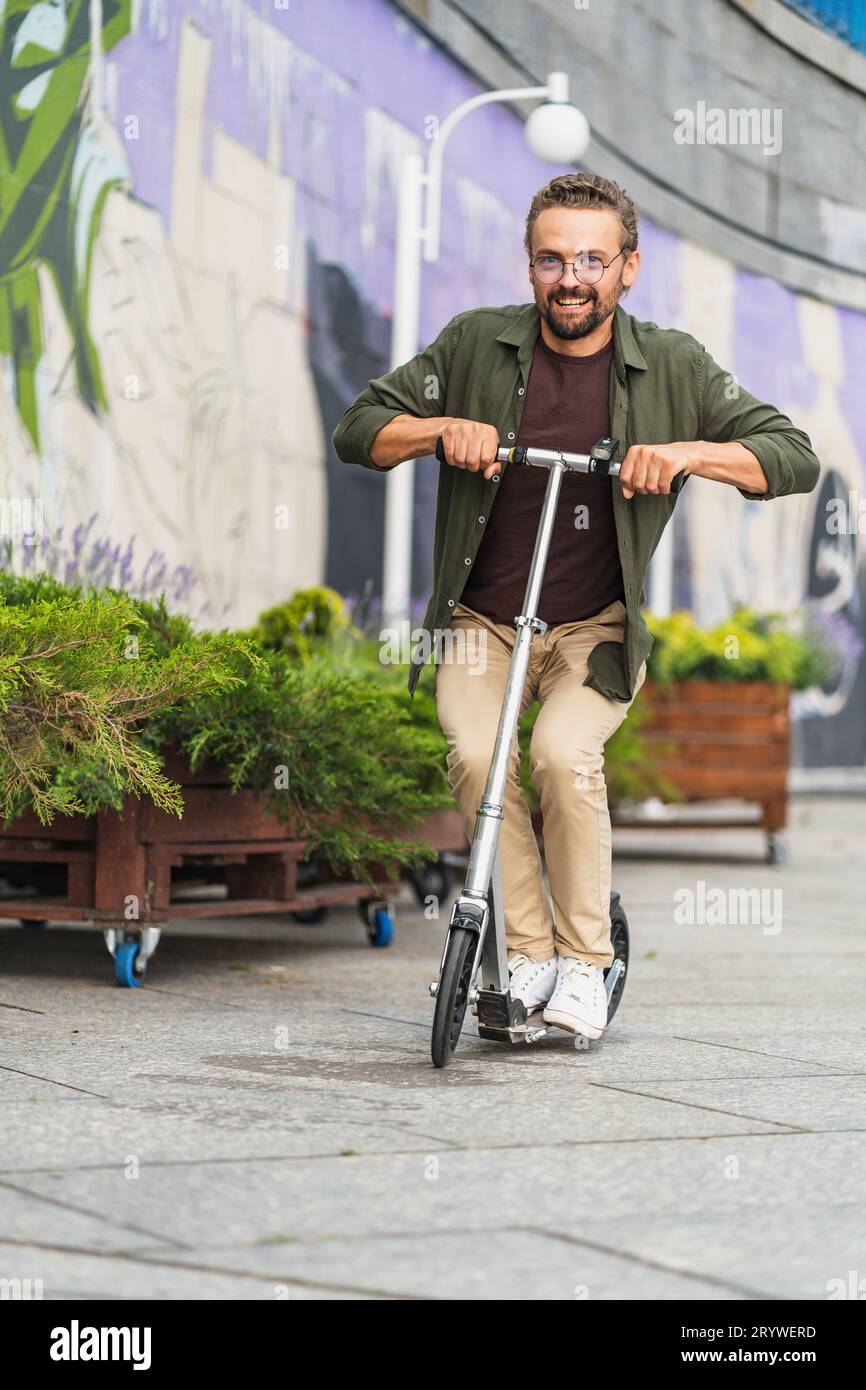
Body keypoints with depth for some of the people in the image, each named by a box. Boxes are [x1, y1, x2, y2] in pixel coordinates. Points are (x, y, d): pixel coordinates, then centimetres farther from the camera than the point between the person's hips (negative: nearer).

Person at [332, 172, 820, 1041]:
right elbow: (357, 432, 2)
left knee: (564, 752, -28)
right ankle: (528, 951, -10)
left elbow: (793, 457, -5)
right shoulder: (475, 345, -1)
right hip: (480, 619, 1)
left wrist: (689, 452, -22)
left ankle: (585, 961, -8)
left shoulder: (672, 367, -2)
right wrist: (443, 429, -18)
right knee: (476, 754, -26)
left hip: (599, 629, -1)